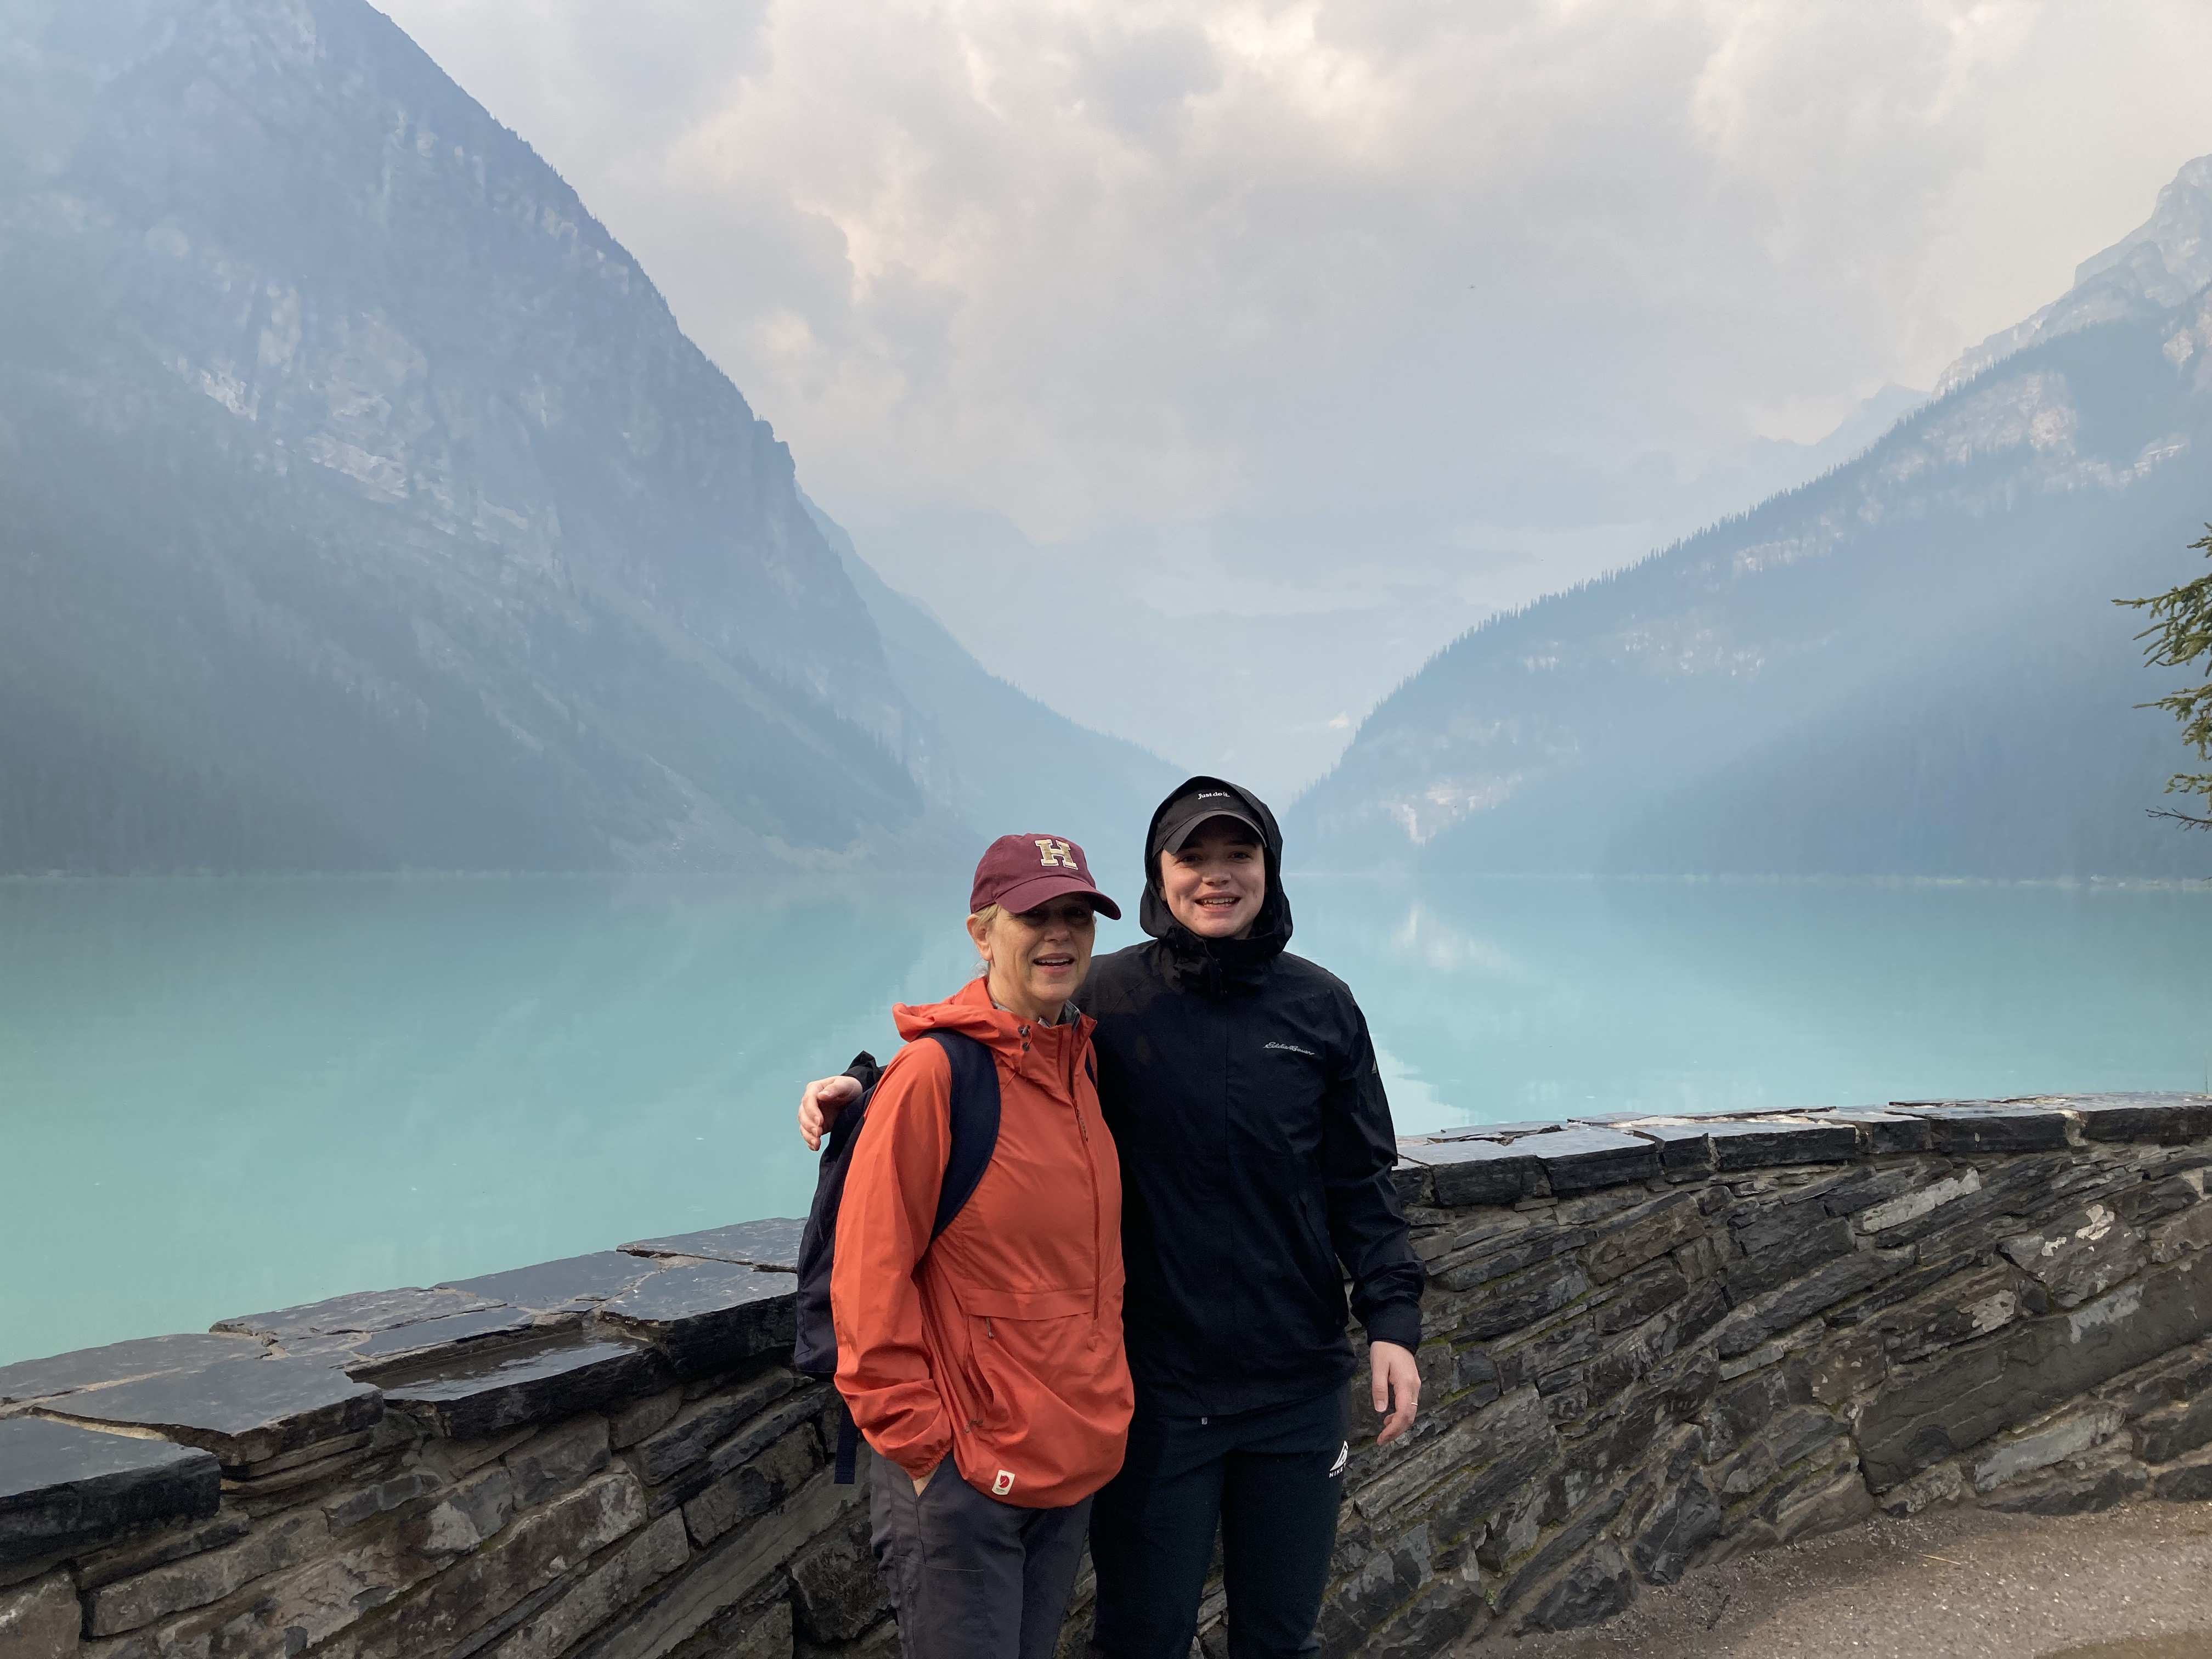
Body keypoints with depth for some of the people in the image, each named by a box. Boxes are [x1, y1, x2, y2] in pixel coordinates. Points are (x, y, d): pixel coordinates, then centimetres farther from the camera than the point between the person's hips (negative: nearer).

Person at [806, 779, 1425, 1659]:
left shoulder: (1321, 1007, 0)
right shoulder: (1104, 996, -8)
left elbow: (1360, 1182, 6)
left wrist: (1391, 1320, 0)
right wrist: (865, 1086, -19)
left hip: (1300, 1382, 3)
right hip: (1159, 1386, -2)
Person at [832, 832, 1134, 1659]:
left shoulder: (1081, 1071, 6)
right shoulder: (933, 1072, -16)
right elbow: (869, 1279, -17)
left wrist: (1103, 1404, 11)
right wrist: (919, 1444, -15)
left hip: (1076, 1469, 7)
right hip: (962, 1478, -7)